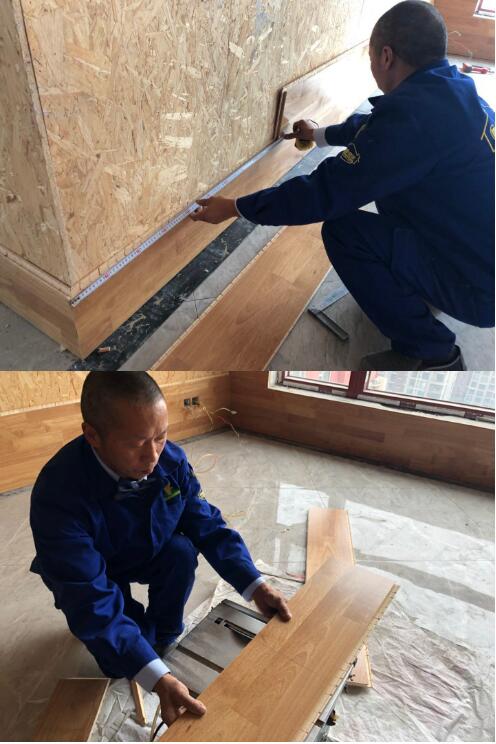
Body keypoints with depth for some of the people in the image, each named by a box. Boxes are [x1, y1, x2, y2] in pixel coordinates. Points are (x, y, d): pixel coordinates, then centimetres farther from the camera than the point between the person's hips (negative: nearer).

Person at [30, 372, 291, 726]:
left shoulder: (172, 459, -26)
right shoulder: (59, 494, -40)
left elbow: (210, 527, -16)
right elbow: (92, 601, -38)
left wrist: (255, 586, -27)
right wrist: (156, 678, -44)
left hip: (147, 556, 3)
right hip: (88, 576, -3)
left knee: (182, 550, -26)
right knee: (119, 664, -17)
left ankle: (164, 637, 2)